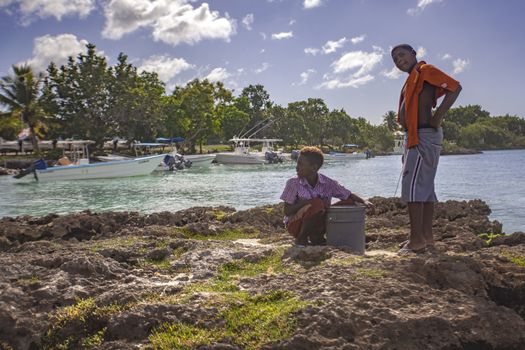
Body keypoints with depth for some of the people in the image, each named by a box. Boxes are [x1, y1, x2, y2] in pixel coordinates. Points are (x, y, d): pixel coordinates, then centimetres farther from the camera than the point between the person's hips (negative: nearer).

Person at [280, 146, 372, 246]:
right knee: (317, 204, -32)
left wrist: (364, 201, -18)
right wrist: (307, 202, -26)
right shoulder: (293, 183, -13)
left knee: (349, 203, -6)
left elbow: (349, 196, 2)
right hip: (295, 224, -4)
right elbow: (287, 212, -14)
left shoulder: (328, 183, -7)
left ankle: (316, 237, 1)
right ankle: (301, 238, -10)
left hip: (318, 225, 4)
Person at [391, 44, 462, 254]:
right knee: (425, 187, 8)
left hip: (424, 136, -10)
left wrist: (438, 117, -20)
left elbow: (455, 87, -16)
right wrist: (407, 149, 19)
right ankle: (427, 238, 13)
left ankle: (416, 240, -14)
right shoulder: (411, 80, 23)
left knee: (412, 184, -14)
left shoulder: (425, 70, -3)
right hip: (415, 139, 10)